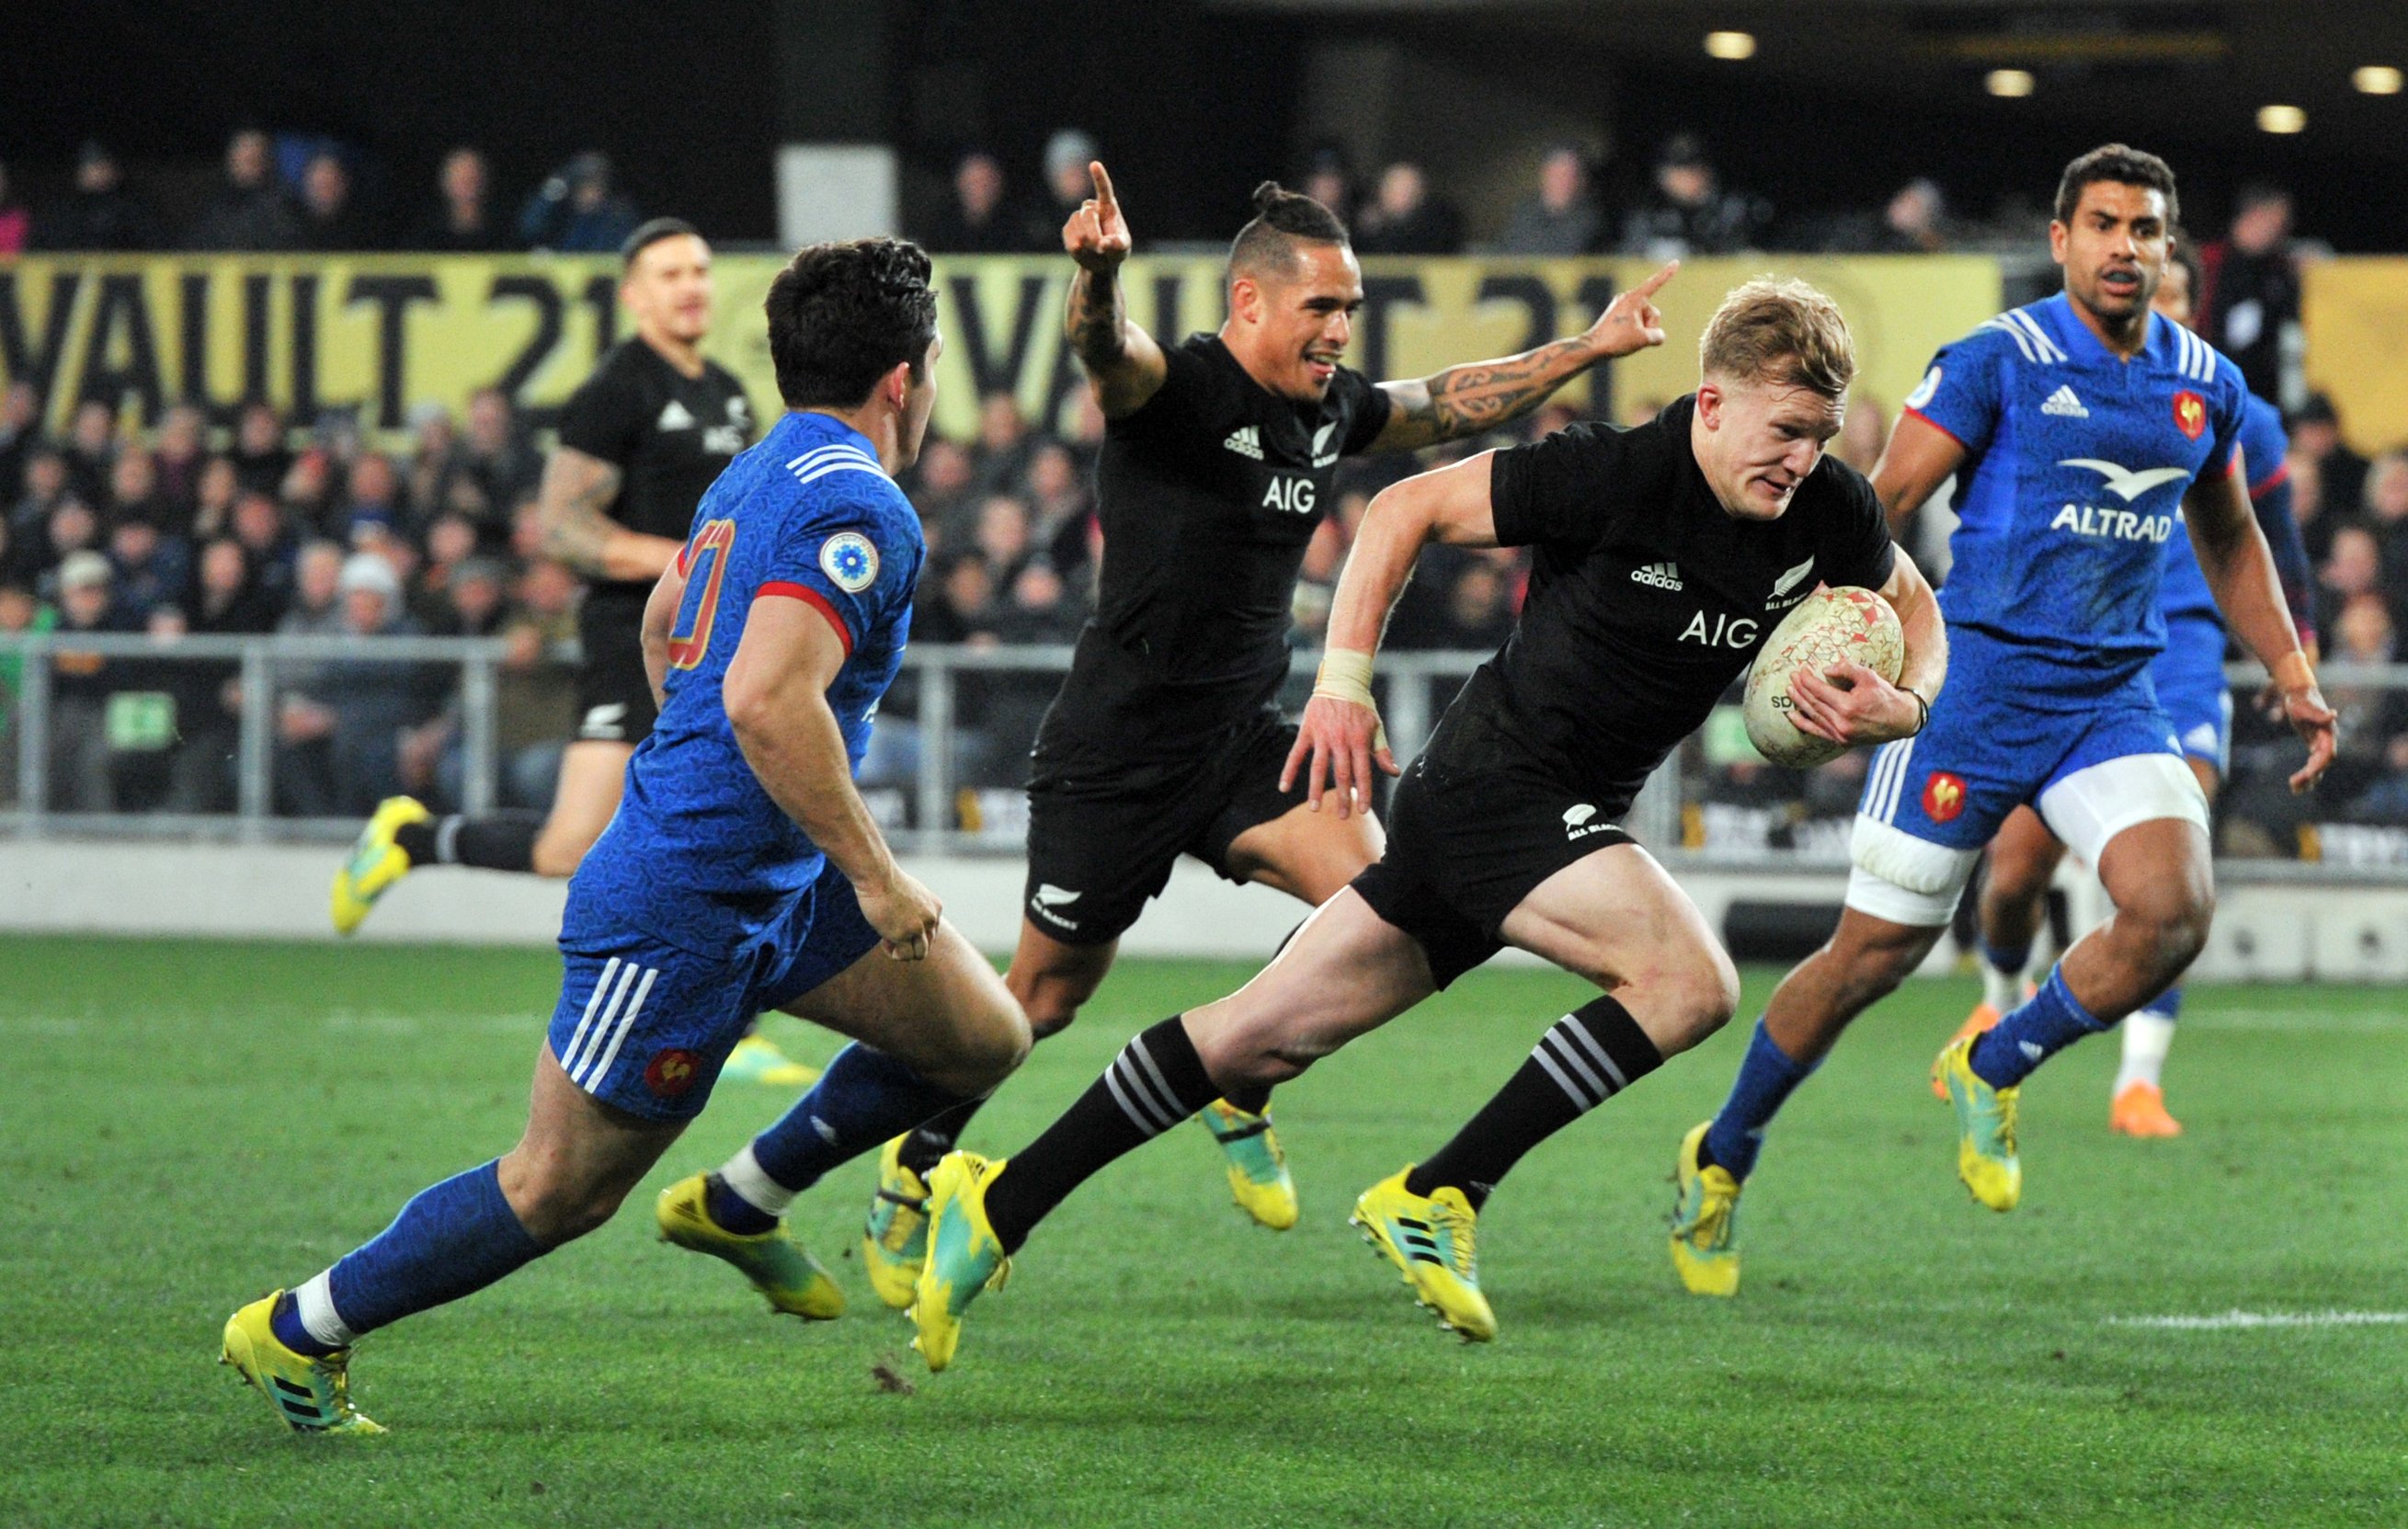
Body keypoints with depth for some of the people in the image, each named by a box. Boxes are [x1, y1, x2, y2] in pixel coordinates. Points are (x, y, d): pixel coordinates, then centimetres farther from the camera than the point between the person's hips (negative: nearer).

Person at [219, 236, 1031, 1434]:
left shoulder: (758, 475, 12)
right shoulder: (856, 507, -20)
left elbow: (662, 623, 29)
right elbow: (766, 699, -32)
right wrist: (874, 875, -26)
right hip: (685, 909, -10)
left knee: (983, 1038, 9)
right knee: (560, 1190, -1)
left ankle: (737, 1202, 24)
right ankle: (297, 1331, 13)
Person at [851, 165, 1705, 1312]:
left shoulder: (1334, 408, 4)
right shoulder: (1174, 389, -18)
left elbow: (1453, 404, 23)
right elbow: (1106, 349, -41)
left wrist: (1587, 351, 24)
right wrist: (1099, 272, -63)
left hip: (1241, 741, 6)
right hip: (1117, 748, -6)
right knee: (1048, 993, 4)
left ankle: (1240, 1090, 7)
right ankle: (913, 1169, 27)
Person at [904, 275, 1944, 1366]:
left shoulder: (1828, 512, -2)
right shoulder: (1614, 475, -19)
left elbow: (1913, 607, 18)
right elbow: (1409, 508, -9)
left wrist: (1900, 705, -5)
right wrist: (1343, 680, -12)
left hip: (1568, 818, 7)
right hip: (1497, 779, -7)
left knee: (1272, 1033, 6)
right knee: (1688, 982, -24)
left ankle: (998, 1204, 11)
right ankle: (1436, 1198, -14)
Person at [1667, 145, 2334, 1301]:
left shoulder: (2206, 386, 9)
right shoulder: (1996, 363, -8)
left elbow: (2228, 542, 25)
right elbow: (1879, 507, -9)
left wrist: (2291, 676, 21)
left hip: (2113, 697, 4)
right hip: (1977, 682, -4)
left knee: (2172, 911, -20)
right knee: (1875, 951, 0)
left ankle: (1993, 1068, 6)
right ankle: (1720, 1159, 23)